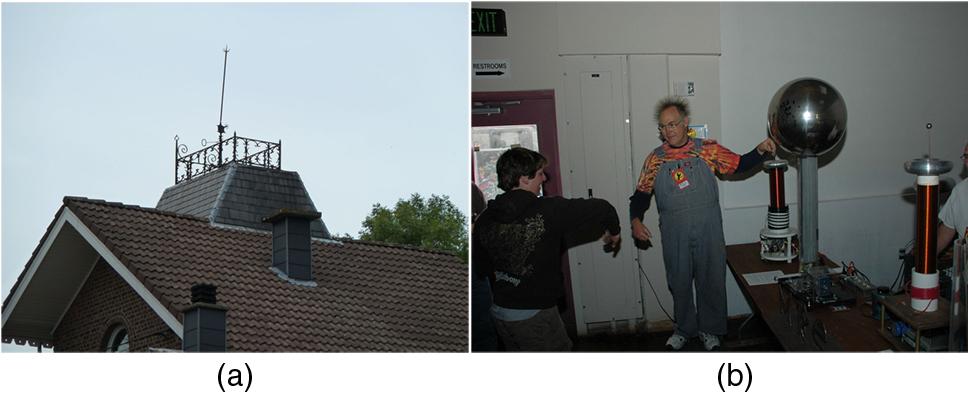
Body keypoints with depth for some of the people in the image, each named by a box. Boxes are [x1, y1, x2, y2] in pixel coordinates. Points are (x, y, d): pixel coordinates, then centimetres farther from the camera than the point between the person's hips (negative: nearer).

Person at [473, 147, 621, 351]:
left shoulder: (484, 220, -3)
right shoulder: (548, 210, -18)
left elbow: (481, 265, 7)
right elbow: (602, 209, -11)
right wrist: (613, 232, 10)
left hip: (499, 310, 6)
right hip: (535, 313, -6)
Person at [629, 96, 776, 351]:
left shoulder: (708, 149, -2)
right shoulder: (655, 160, 1)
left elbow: (739, 165, 1)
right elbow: (641, 194, 5)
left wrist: (760, 151, -16)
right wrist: (636, 220, -11)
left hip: (709, 233, -1)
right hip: (674, 237, 1)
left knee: (711, 281, 9)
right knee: (679, 283, 13)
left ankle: (709, 329, 28)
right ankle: (684, 329, 32)